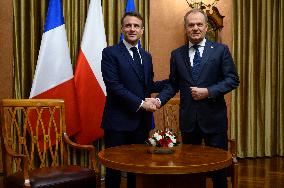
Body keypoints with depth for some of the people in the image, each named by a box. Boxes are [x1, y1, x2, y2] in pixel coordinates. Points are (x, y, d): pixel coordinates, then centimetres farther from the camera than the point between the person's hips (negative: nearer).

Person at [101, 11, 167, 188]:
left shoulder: (146, 56, 15)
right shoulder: (110, 53, -5)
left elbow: (149, 86, 13)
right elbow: (114, 85, -14)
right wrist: (140, 103, -16)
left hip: (142, 120, 6)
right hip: (118, 120, -5)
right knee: (115, 167, 5)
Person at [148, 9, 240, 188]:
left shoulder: (221, 50, 0)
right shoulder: (177, 54, 7)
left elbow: (233, 79, -3)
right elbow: (173, 84, 8)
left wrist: (208, 92, -15)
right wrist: (159, 100, -8)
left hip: (213, 117, -2)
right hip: (188, 119, 2)